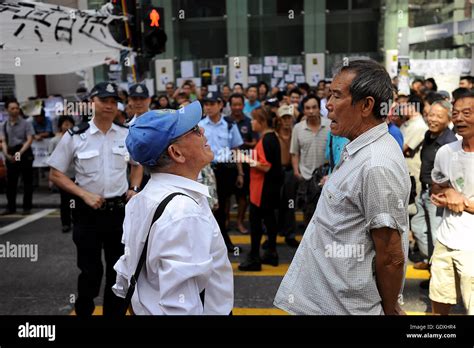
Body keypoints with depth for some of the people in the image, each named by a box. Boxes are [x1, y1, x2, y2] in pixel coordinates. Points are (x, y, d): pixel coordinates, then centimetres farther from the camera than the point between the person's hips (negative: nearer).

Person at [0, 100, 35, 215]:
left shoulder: (26, 123, -3)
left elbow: (29, 140, -10)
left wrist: (20, 152, -22)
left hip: (25, 153, -3)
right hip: (11, 155, 4)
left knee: (27, 181, 1)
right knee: (10, 182, 8)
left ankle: (27, 207, 8)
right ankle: (11, 207, 17)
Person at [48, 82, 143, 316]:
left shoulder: (127, 135, 1)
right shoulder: (74, 137, -7)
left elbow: (137, 164, 18)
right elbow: (55, 175, -3)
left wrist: (134, 189, 1)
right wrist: (85, 195, -14)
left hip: (120, 210, 3)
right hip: (88, 212, -3)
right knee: (90, 270, 6)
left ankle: (114, 311, 33)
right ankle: (83, 311, 32)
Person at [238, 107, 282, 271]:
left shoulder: (266, 140, -19)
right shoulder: (272, 136, 10)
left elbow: (266, 166, -23)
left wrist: (248, 160, -15)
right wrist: (252, 159, 8)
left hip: (263, 186, -10)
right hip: (271, 185, 10)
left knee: (255, 219, -3)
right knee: (269, 217, 15)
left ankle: (254, 258, 3)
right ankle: (271, 253, 25)